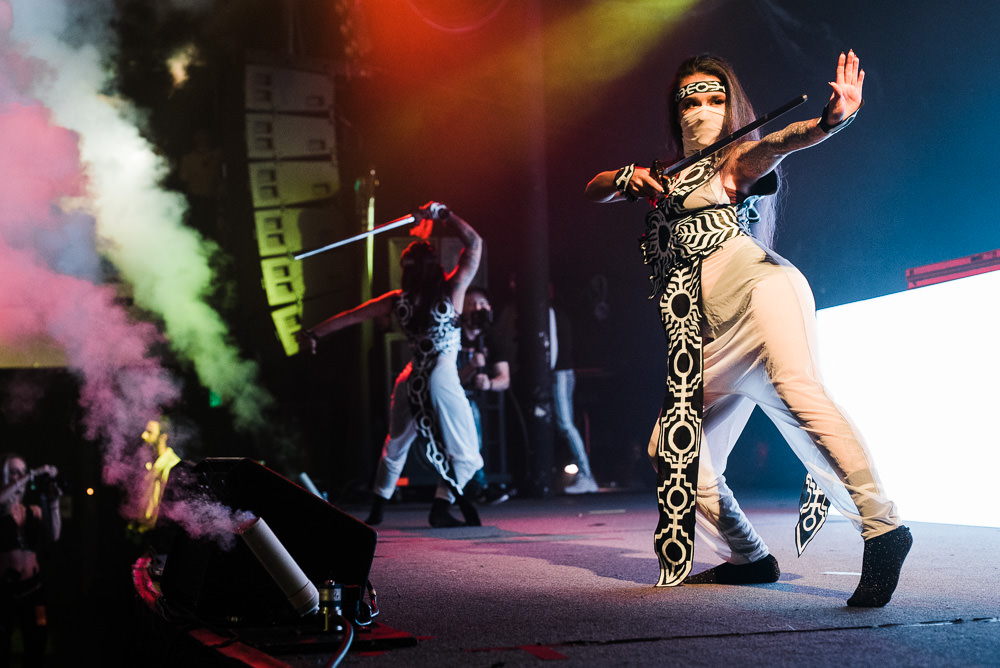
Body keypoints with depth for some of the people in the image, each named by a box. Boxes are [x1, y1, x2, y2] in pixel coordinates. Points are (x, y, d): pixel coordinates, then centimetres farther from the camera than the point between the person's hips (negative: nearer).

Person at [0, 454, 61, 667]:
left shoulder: (34, 511, 13)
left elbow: (53, 536, -2)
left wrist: (53, 503, -11)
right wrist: (31, 476, -24)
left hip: (32, 584, 4)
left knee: (37, 646, 1)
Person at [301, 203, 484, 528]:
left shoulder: (399, 300, 4)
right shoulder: (451, 290, -5)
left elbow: (351, 316, 10)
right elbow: (474, 243, 0)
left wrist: (314, 333, 19)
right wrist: (443, 215, 3)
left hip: (412, 380, 5)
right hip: (442, 378, -5)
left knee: (395, 445, 23)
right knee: (463, 450, 1)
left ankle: (377, 509, 26)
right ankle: (442, 505, -18)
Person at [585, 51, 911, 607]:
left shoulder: (735, 163, 13)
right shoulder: (666, 174, 30)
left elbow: (774, 145, -8)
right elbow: (594, 190, 29)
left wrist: (832, 119, -31)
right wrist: (627, 180, 5)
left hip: (757, 286, -7)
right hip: (713, 340, 7)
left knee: (794, 388, -34)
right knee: (674, 451, 5)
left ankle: (883, 529, -45)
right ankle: (748, 559, 18)